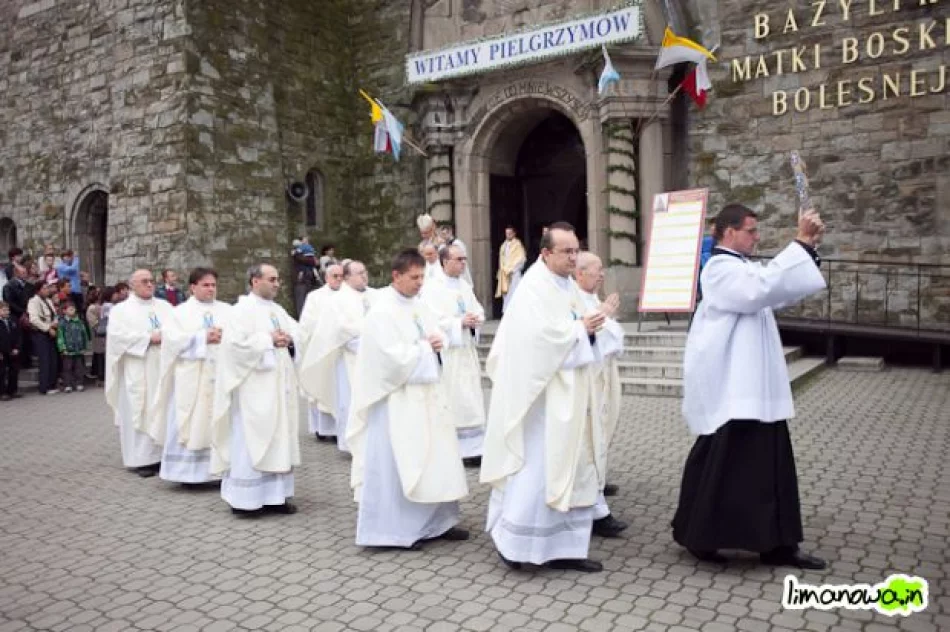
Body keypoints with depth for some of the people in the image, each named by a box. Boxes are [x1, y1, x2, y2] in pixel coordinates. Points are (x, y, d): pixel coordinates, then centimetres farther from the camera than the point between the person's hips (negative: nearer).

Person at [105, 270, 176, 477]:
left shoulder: (165, 307, 15)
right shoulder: (121, 309, 4)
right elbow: (118, 335, -11)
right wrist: (149, 338, -15)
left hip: (163, 369, 4)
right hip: (137, 372, -3)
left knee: (162, 411, 4)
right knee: (139, 413, -3)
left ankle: (160, 454, 11)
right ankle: (140, 459, 2)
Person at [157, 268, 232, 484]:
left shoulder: (226, 310, 13)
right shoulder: (181, 311, 7)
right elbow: (173, 339, -7)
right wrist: (204, 337, -14)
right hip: (191, 377, -2)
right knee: (191, 423, -1)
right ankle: (189, 471, 7)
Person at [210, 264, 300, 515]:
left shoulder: (278, 310, 15)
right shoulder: (242, 310, -7)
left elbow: (299, 332, 14)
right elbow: (237, 343, -20)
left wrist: (288, 338, -7)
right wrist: (269, 339, -15)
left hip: (278, 386, 8)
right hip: (254, 387, -8)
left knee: (278, 439, 9)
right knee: (251, 440, -3)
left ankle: (274, 494, 17)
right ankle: (243, 497, 6)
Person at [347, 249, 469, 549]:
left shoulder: (418, 306, 10)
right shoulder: (382, 311, -15)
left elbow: (437, 333, 18)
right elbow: (393, 356, -22)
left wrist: (437, 341, -5)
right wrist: (425, 347, -9)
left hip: (425, 393, 9)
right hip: (398, 398, -8)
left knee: (435, 457, 12)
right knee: (400, 462, -1)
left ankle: (437, 521, 23)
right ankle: (397, 529, 13)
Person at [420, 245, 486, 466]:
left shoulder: (465, 286, 12)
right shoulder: (432, 288, -9)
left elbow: (479, 310, 14)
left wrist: (476, 320, -8)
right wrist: (460, 322, -19)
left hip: (468, 349, 7)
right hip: (446, 352, -7)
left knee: (471, 397, 8)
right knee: (452, 399, -2)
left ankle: (472, 447, 18)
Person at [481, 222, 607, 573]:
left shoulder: (569, 286, 14)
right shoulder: (534, 287, -13)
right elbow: (539, 334, -24)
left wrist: (591, 328, -2)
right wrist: (579, 328, -13)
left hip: (570, 392, 9)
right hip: (543, 392, -9)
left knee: (573, 467, 11)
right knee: (538, 466, -3)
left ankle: (564, 547, 20)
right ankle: (512, 537, 14)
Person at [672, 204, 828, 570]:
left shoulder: (742, 268, 19)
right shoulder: (721, 268, -12)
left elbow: (783, 291, 17)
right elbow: (765, 286, -29)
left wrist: (809, 247, 6)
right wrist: (801, 243, -23)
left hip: (753, 388, 10)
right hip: (730, 390, -10)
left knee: (768, 465, 11)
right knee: (718, 462, -1)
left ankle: (776, 545, 20)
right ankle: (697, 536, 13)